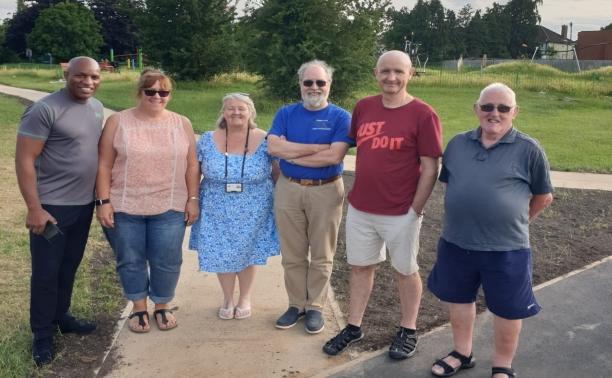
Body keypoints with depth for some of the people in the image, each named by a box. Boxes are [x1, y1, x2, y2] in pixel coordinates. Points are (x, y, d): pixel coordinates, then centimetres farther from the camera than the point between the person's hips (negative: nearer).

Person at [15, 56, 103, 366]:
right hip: (52, 206, -7)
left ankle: (61, 317, 37)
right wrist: (34, 208, -19)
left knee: (69, 267, 19)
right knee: (46, 272, 5)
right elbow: (23, 159, -17)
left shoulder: (97, 108, 6)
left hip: (84, 204, 7)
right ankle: (42, 335, 21)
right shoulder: (44, 109, -16)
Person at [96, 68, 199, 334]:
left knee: (167, 262, 6)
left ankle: (162, 307, 28)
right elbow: (104, 165, -1)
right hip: (124, 208, 0)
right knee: (130, 261, 11)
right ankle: (138, 308, 29)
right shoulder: (118, 122, -1)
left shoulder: (182, 124, 4)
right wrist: (104, 201, -6)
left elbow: (191, 165, 6)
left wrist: (192, 199, 1)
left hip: (169, 209, 1)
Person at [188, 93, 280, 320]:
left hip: (251, 214, -1)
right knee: (221, 255, 8)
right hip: (217, 213, 1)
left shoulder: (265, 141, -7)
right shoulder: (208, 140, -3)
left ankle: (245, 299, 32)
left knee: (247, 254, 10)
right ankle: (228, 299, 30)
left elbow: (277, 174, 1)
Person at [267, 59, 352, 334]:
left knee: (321, 256, 8)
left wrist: (292, 154, -12)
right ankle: (296, 304, 26)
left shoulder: (340, 117, -4)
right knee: (292, 255, 10)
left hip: (326, 191, -2)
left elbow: (334, 156, -18)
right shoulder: (285, 113, 4)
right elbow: (273, 147, -11)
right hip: (288, 190, 3)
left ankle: (315, 307, 23)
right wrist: (318, 147, -15)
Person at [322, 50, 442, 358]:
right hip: (359, 208, 5)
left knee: (405, 272, 13)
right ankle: (353, 327, 32)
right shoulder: (363, 107, 2)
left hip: (400, 213, -4)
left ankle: (408, 331, 31)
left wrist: (415, 210, -12)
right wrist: (357, 193, 11)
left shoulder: (422, 114, -13)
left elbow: (430, 168, -11)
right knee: (360, 267, 16)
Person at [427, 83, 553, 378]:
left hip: (506, 248, -3)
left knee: (507, 309, 11)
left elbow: (543, 197, 3)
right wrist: (462, 217, 12)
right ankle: (462, 353, 41)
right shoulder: (457, 144, 2)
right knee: (458, 299, 18)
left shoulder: (528, 149, -8)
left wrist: (514, 221, 10)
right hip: (456, 243, 4)